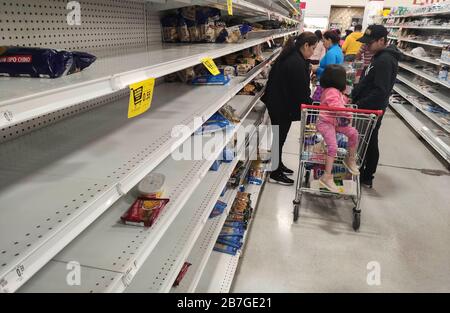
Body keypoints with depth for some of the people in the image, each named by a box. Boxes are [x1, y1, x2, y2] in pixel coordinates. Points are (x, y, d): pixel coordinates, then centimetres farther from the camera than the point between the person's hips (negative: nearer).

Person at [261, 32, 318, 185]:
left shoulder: (289, 56, 9)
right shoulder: (297, 63, -23)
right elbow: (302, 91, -21)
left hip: (277, 103, 10)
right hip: (283, 107, -10)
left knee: (279, 137, 20)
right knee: (279, 138, 2)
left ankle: (278, 166, 37)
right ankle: (275, 174, 17)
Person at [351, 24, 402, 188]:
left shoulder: (385, 61, -20)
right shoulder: (379, 56, 11)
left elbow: (380, 92, -26)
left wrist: (359, 105, -22)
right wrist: (355, 98, 13)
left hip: (372, 110, -9)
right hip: (367, 108, 9)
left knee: (368, 143, 2)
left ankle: (366, 178, 16)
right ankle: (360, 173, 28)